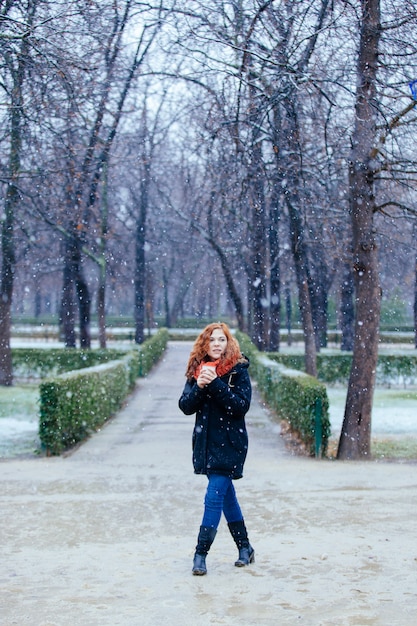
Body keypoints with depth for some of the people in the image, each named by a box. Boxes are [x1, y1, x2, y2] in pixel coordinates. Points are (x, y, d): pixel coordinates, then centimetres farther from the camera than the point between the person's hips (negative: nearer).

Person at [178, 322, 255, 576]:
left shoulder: (238, 370, -7)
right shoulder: (198, 369, 6)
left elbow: (242, 405, -17)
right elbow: (185, 406, 1)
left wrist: (216, 385, -23)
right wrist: (199, 387, -18)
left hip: (230, 443, -5)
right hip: (206, 442, 6)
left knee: (214, 498, -9)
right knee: (227, 495, 14)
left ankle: (201, 555, -5)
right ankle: (245, 547, 27)